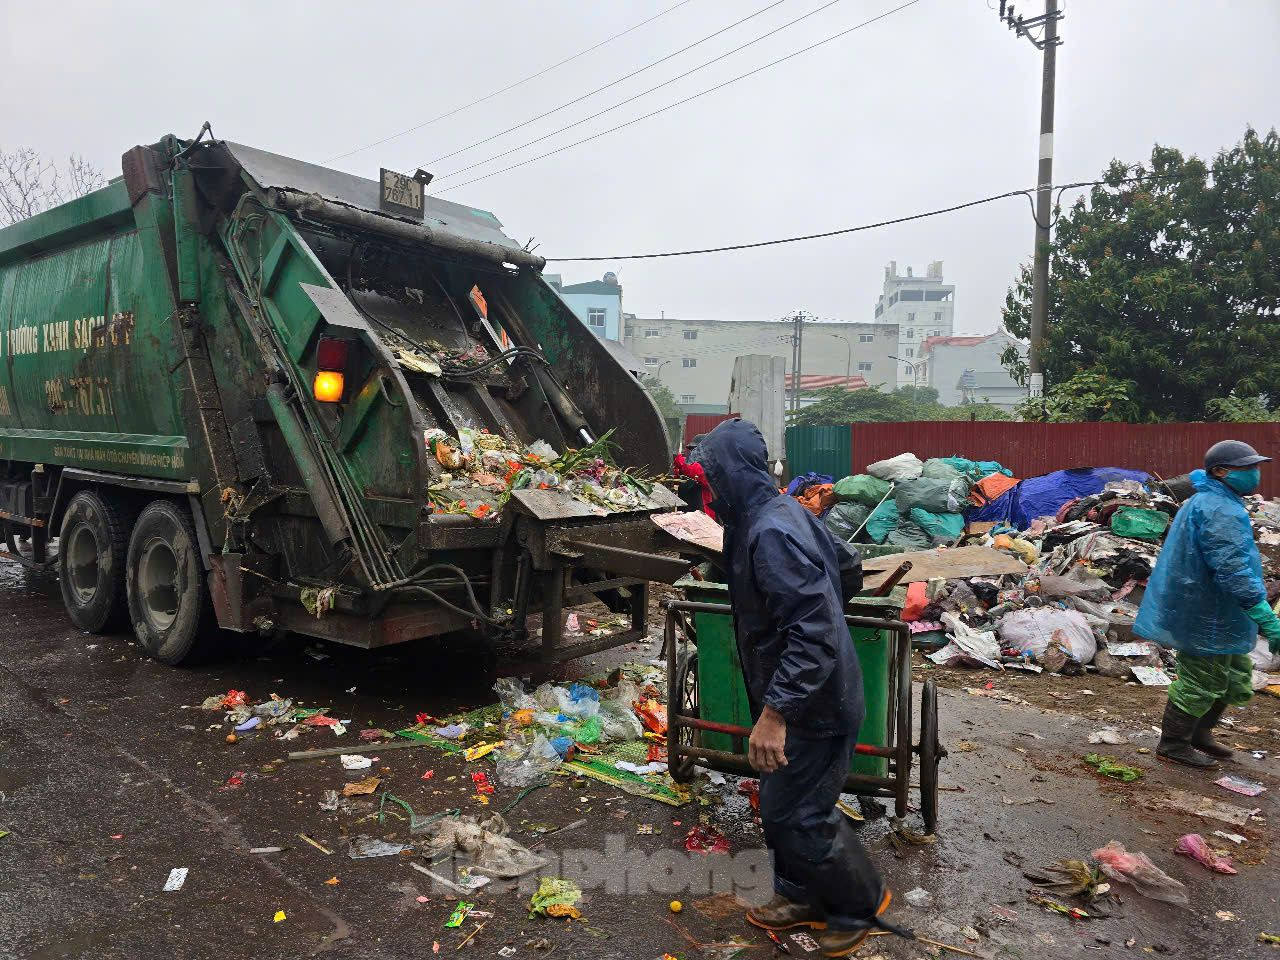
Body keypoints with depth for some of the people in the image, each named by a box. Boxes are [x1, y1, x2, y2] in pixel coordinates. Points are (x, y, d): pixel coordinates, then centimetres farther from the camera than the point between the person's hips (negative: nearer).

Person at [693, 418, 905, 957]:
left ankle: (861, 904, 26)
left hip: (814, 705, -10)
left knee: (796, 814, 4)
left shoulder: (771, 533, -27)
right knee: (781, 803, 20)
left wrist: (776, 710, -33)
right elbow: (849, 568, 16)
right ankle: (803, 897, 38)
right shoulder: (781, 513, 3)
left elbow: (815, 632, -32)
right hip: (805, 695, 10)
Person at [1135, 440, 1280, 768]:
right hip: (1206, 617, -11)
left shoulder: (1207, 502, 13)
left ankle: (1199, 734, 35)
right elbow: (1233, 571, -29)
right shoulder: (1220, 510, -22)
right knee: (1200, 683, 3)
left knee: (1236, 679, 21)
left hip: (1213, 615, 11)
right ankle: (1173, 743, 18)